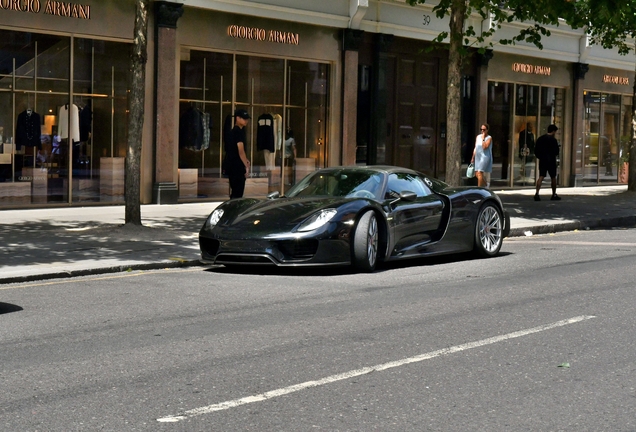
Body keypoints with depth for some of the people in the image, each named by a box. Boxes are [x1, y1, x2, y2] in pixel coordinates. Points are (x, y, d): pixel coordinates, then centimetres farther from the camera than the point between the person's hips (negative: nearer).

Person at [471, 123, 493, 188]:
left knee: (479, 173, -18)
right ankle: (486, 185, 27)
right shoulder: (478, 137, 13)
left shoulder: (489, 138, -6)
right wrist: (473, 158, 17)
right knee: (476, 174, 7)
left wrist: (483, 139, -16)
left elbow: (485, 147, -20)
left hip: (485, 157, -7)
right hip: (478, 158, 7)